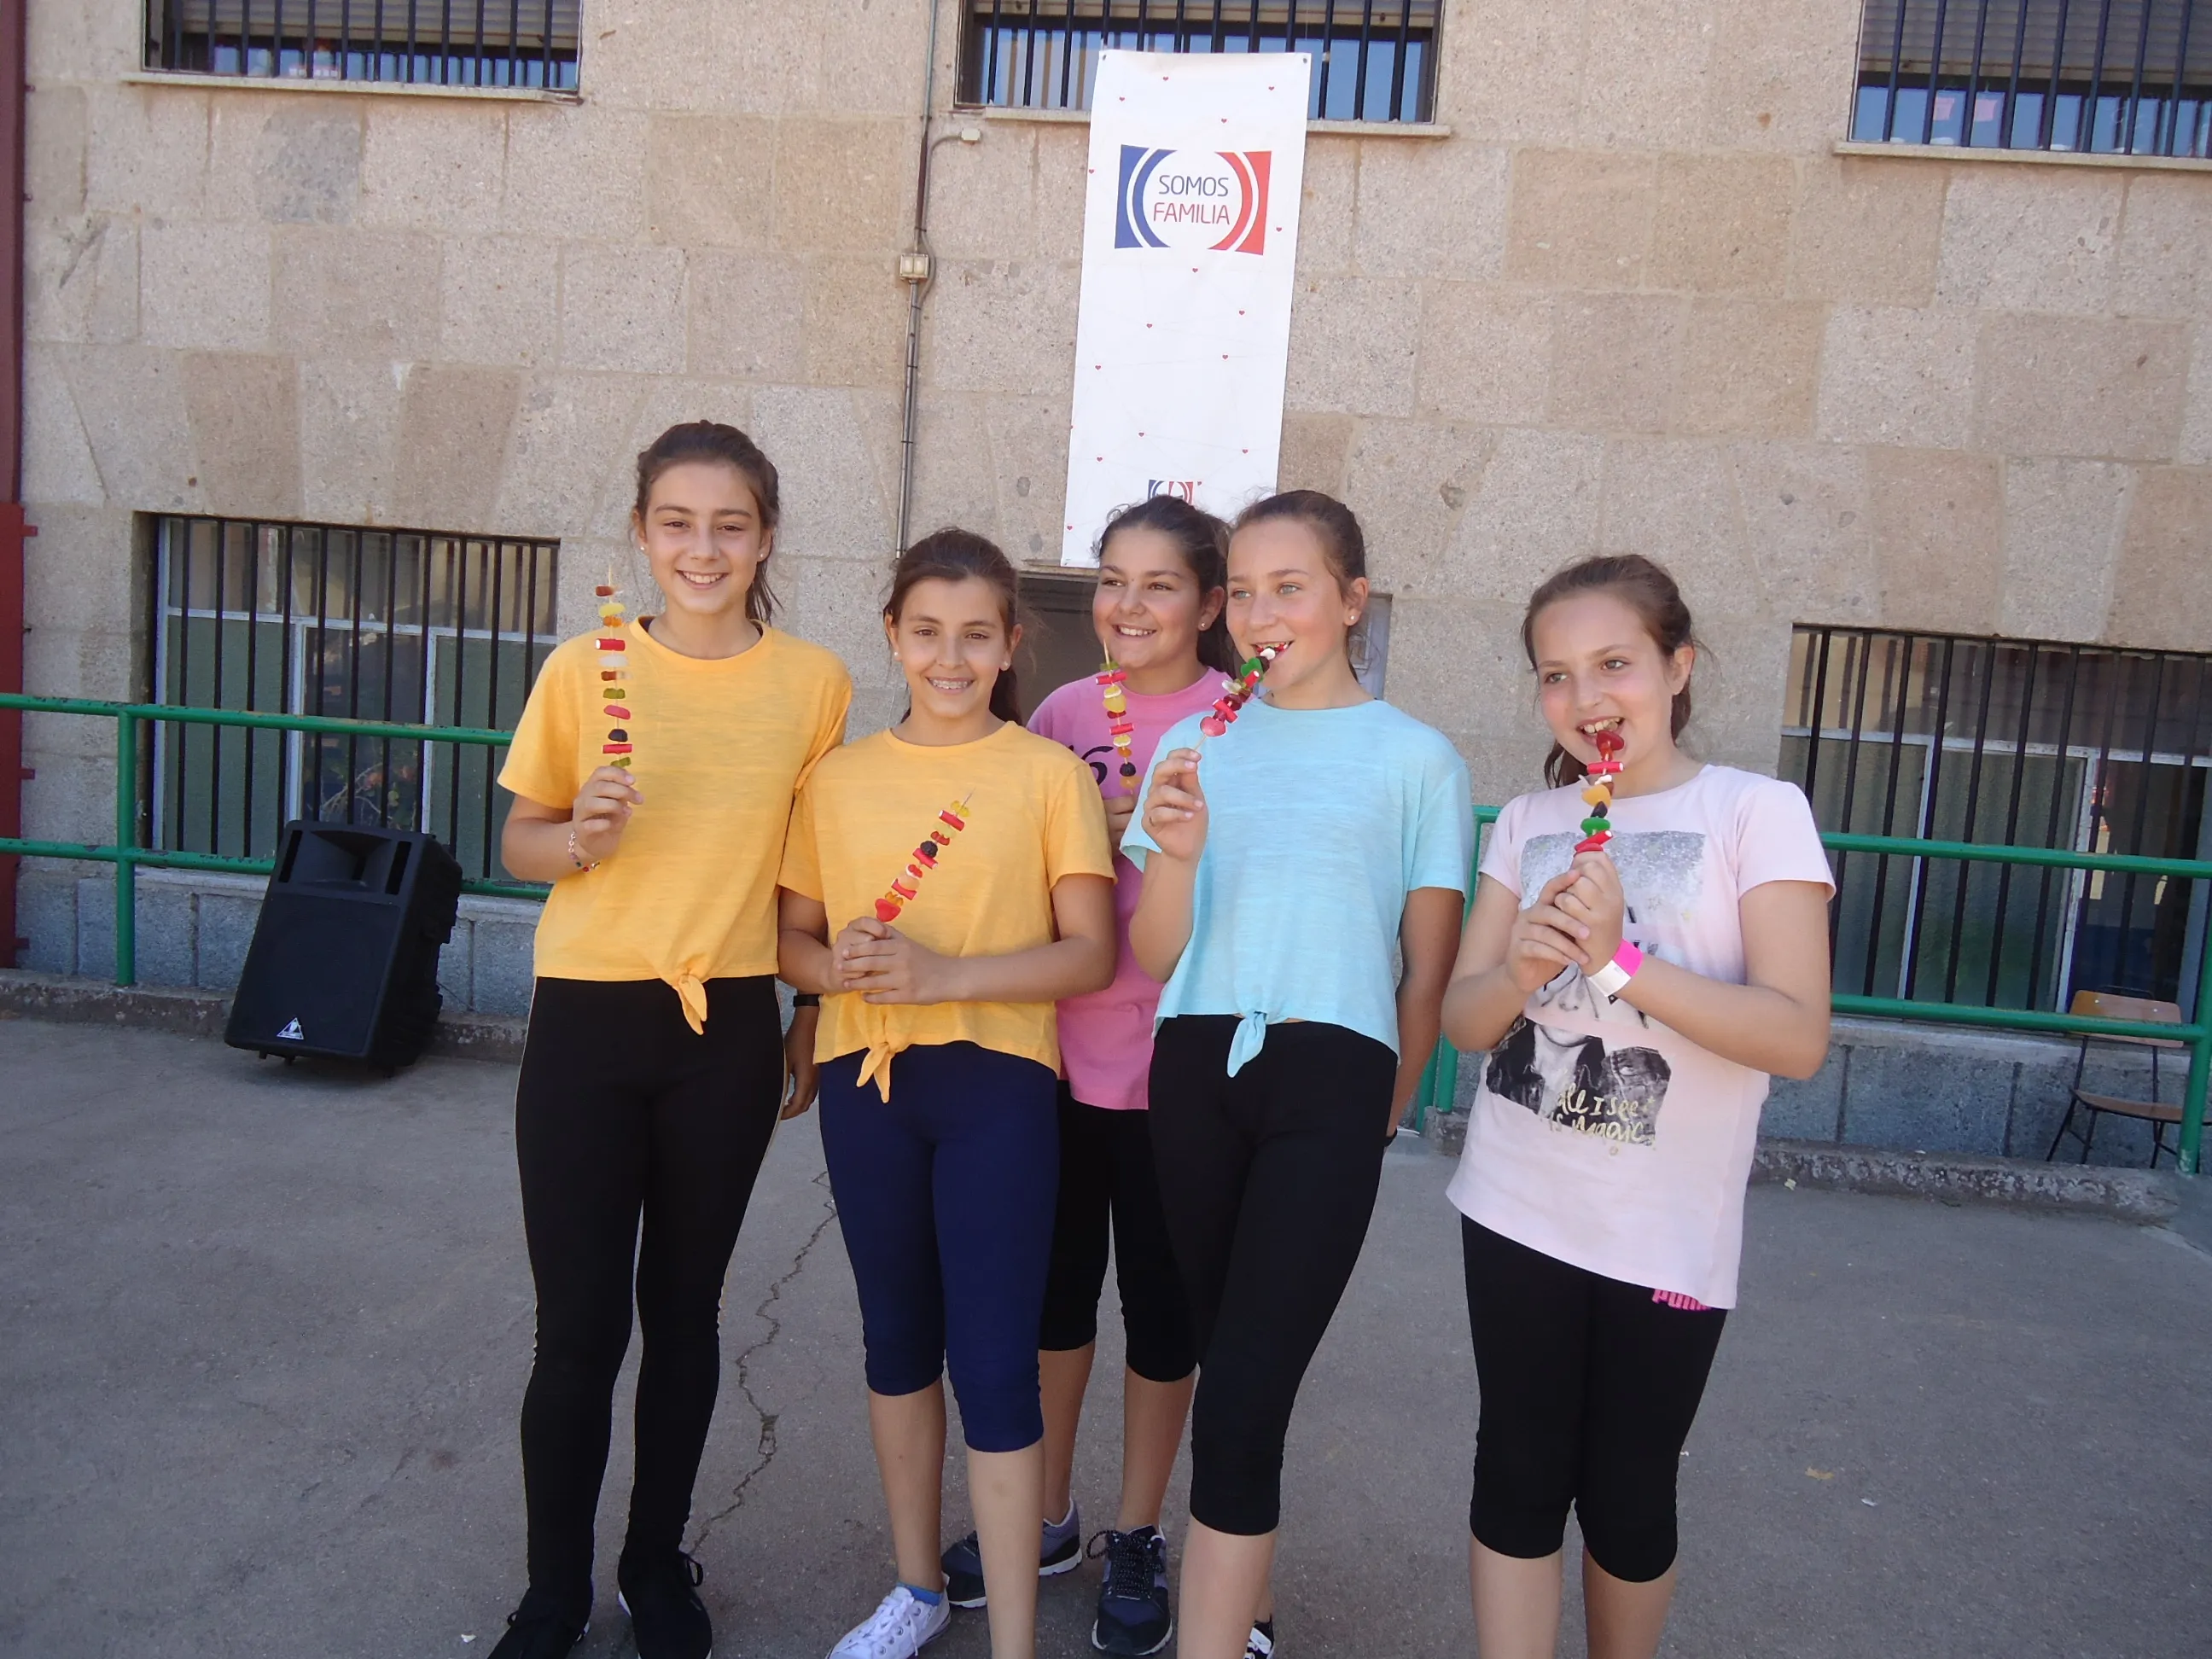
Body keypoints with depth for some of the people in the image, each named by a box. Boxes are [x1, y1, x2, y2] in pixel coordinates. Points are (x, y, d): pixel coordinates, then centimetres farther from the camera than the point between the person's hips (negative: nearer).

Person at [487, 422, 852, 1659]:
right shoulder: (585, 668, -3)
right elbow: (519, 844, 5)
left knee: (686, 1309, 14)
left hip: (730, 1028, 1)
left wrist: (814, 1011, 8)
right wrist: (580, 836, -17)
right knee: (578, 1325, 4)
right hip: (589, 1022, -1)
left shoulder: (815, 682, 0)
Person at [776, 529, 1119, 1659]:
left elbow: (1090, 955, -7)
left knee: (994, 1361, -3)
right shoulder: (839, 778, 6)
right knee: (897, 1337, 17)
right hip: (866, 1078, 4)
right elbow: (790, 939, 9)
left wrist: (943, 975, -19)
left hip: (995, 1083, -3)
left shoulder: (1049, 774, -3)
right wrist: (839, 967, -14)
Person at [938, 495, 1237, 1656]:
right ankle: (1045, 1517, 37)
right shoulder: (1061, 714, 5)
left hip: (1171, 1062, -3)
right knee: (1053, 1283, 16)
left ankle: (1136, 1541, 32)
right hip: (1056, 1048, 4)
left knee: (1160, 1299, 11)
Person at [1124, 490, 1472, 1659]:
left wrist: (1378, 1120, 7)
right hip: (1195, 1067, 4)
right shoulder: (1194, 748, 9)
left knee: (1239, 1398, -10)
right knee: (1227, 1365, 13)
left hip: (1329, 1077, -3)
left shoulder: (1416, 759, 2)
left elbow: (1428, 973, 5)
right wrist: (1175, 853, -13)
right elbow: (1152, 956, 5)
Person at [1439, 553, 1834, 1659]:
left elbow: (1798, 1037, -15)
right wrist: (1525, 966, -19)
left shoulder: (1757, 812, -7)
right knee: (1519, 1476, 7)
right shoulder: (1529, 822, 5)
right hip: (1517, 1210, 3)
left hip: (1667, 1233, -2)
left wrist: (1618, 961, -25)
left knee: (1627, 1494, 12)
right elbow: (1464, 1019, 3)